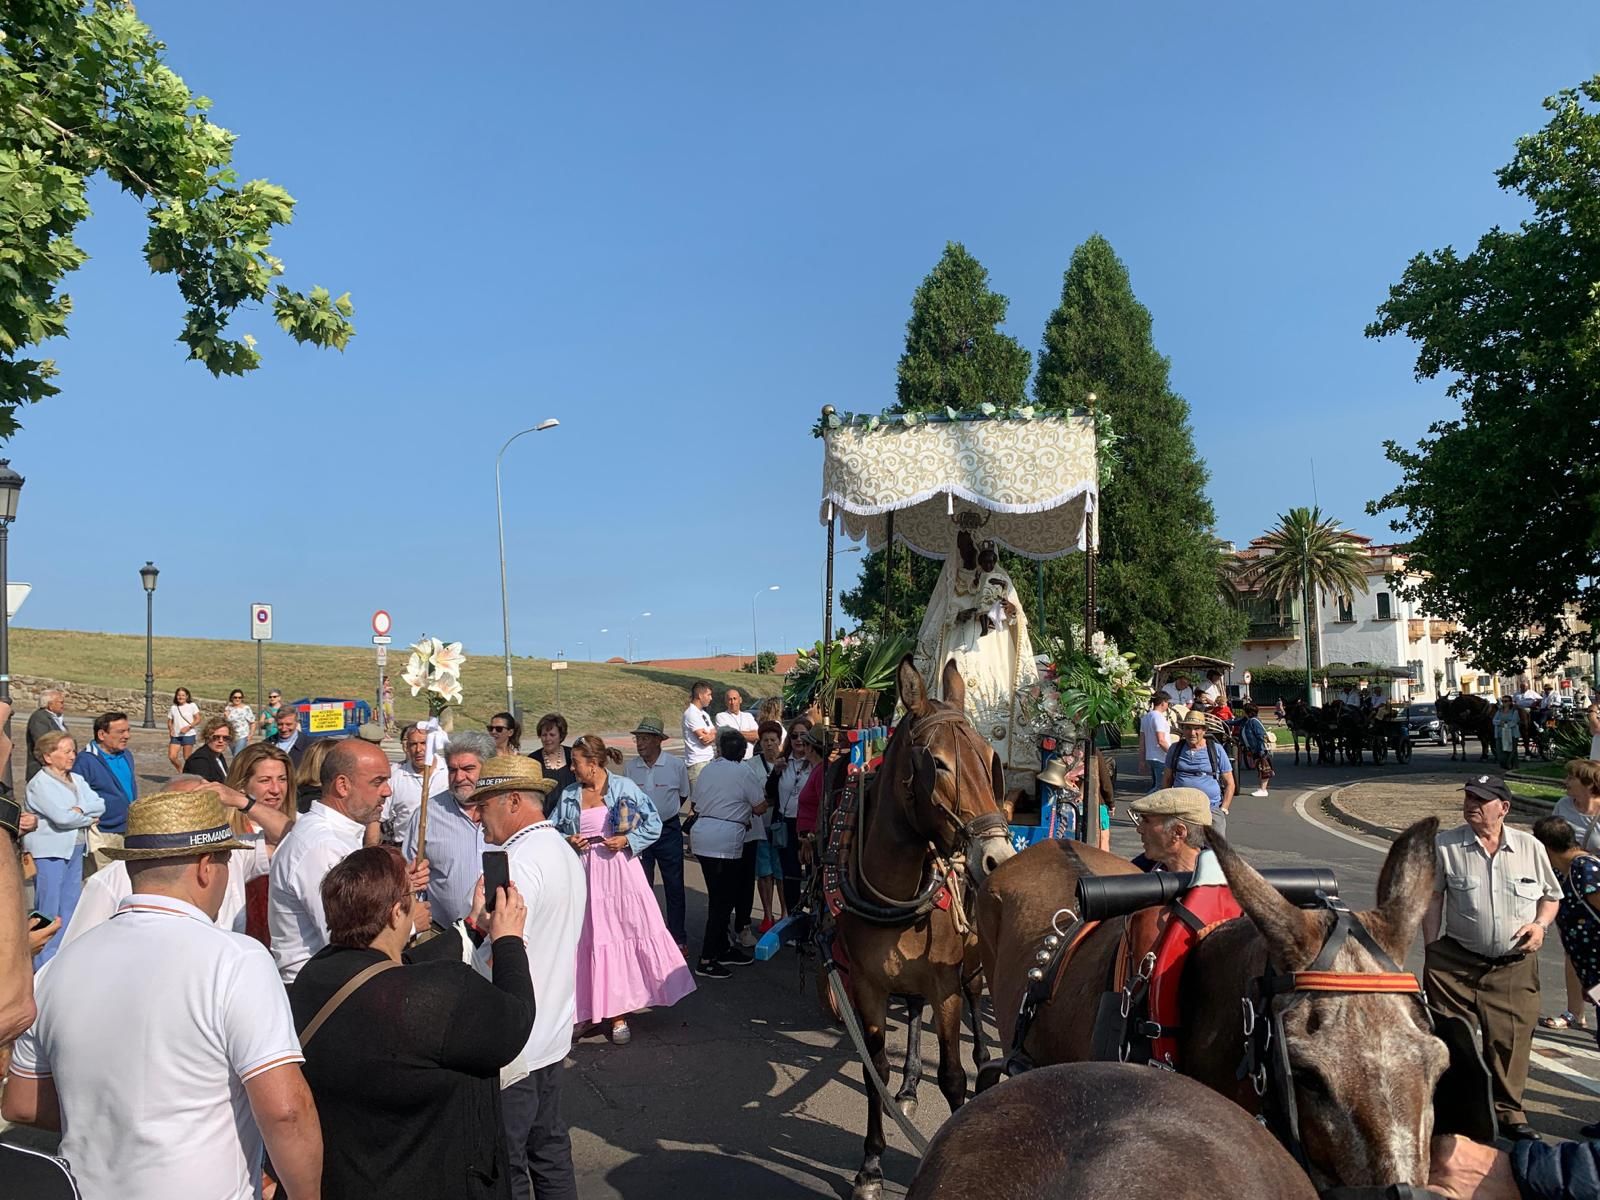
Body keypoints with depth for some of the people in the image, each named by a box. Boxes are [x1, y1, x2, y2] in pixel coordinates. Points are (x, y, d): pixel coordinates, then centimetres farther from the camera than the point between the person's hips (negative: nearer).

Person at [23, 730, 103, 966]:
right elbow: (60, 817, -19)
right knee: (50, 909, -2)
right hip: (49, 851, -7)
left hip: (75, 849, 7)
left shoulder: (77, 780, 11)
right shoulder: (40, 783, -10)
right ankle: (44, 962, 5)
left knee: (71, 906, 12)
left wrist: (81, 809, -15)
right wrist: (89, 819, -5)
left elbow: (100, 805, 3)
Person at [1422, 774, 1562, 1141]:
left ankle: (1508, 1111, 25)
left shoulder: (1530, 847, 3)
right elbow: (1432, 899, 1)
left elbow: (1551, 896, 15)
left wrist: (1540, 924, -5)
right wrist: (1431, 952, -2)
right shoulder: (1444, 846, -3)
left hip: (1515, 966, 1)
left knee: (1511, 1040, 5)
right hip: (1456, 963, -1)